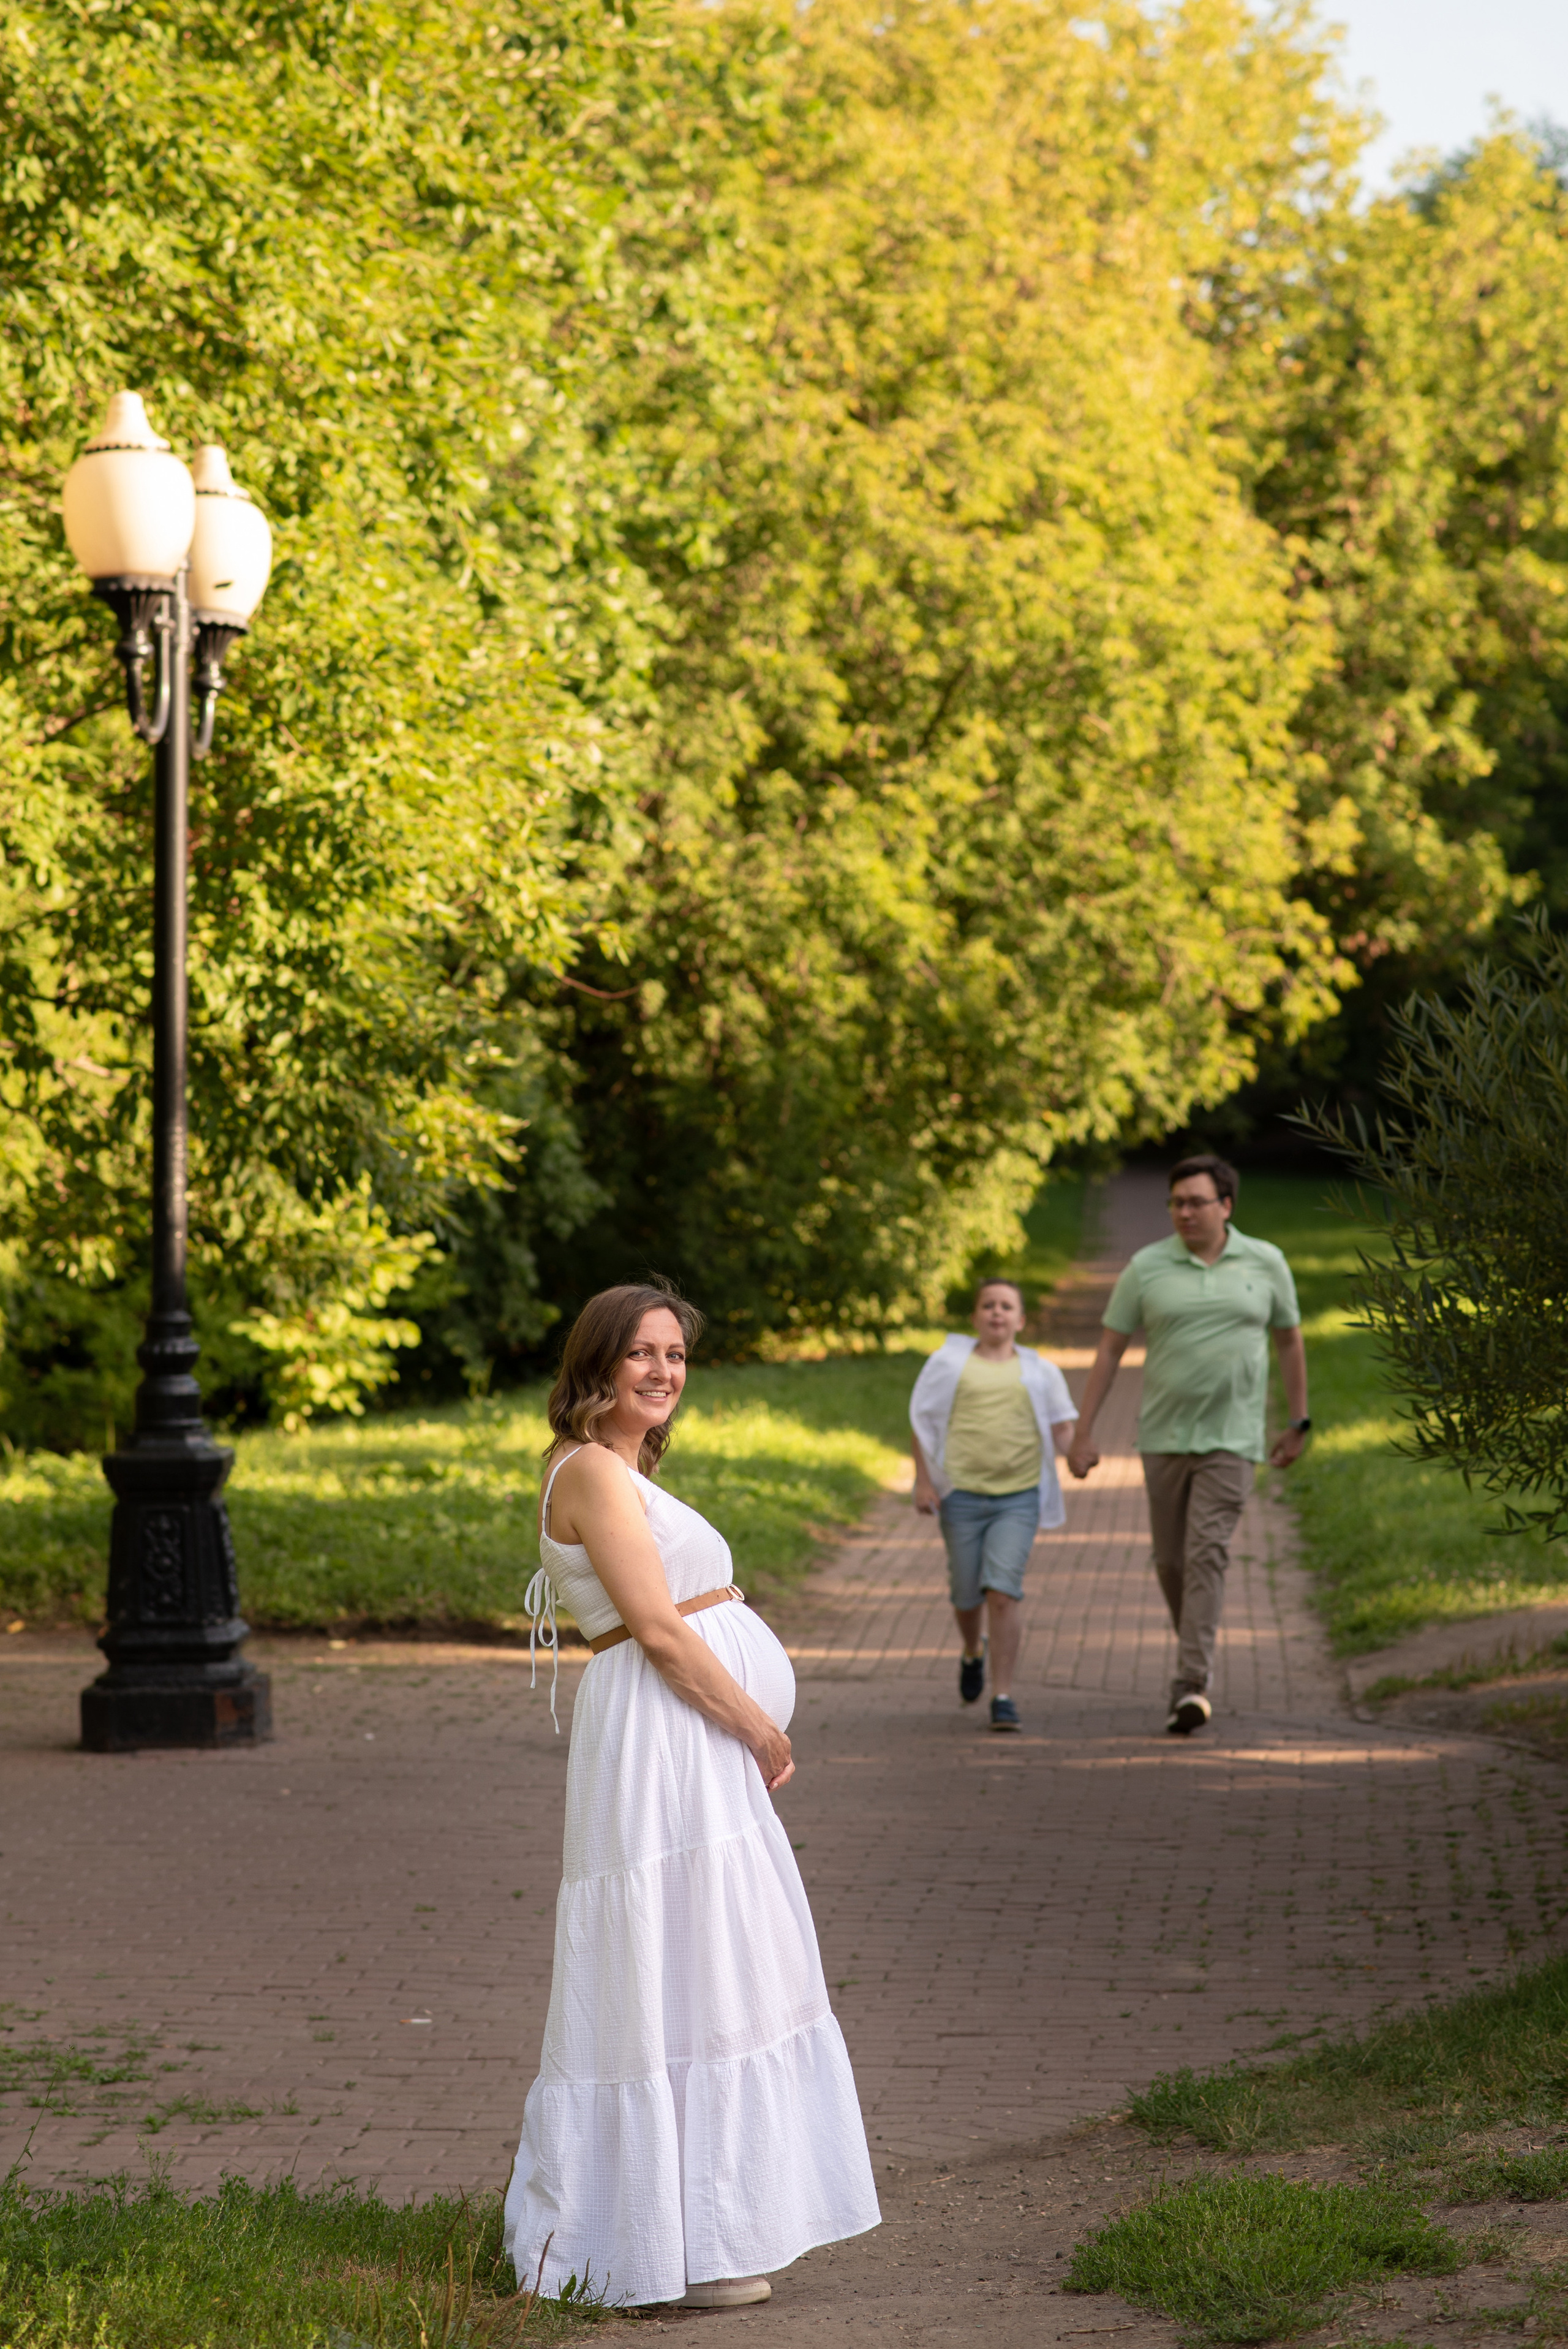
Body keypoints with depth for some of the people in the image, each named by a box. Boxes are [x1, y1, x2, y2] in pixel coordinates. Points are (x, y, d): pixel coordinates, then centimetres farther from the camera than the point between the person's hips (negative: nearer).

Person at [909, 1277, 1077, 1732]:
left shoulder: (1040, 1372, 10)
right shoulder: (948, 1363, 7)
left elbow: (1063, 1427, 15)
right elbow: (922, 1421, 8)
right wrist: (923, 1481, 1)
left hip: (1019, 1497, -1)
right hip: (962, 1494, 1)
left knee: (1004, 1591, -14)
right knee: (967, 1594, 8)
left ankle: (1002, 1696, -9)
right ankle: (972, 1653, 43)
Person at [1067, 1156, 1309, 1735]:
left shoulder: (1265, 1264, 1)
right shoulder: (1147, 1268, 0)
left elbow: (1289, 1340, 14)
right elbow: (1109, 1350, 2)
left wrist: (1298, 1423, 15)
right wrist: (1084, 1433, -2)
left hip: (1231, 1438, -2)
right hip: (1164, 1437, 2)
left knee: (1207, 1554, -13)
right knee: (1170, 1561, 9)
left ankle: (1193, 1685, -16)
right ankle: (1198, 1640, 36)